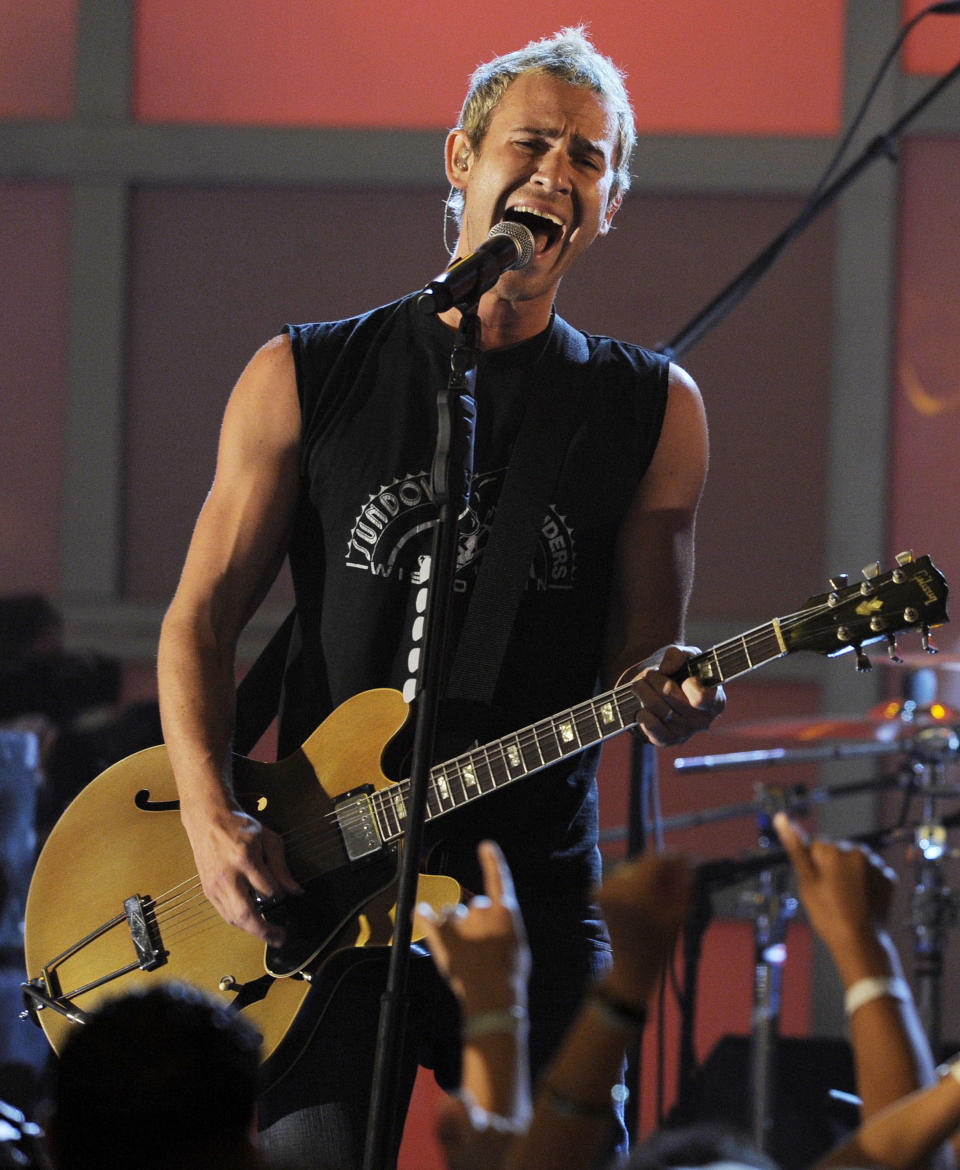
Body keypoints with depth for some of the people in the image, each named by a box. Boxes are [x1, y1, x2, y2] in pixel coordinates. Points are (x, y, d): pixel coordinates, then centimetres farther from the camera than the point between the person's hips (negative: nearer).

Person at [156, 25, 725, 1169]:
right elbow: (202, 616, 6)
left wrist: (665, 700, -16)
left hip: (535, 898, 1)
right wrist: (211, 818, -9)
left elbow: (637, 662, 8)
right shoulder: (306, 377, 6)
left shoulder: (652, 408, 8)